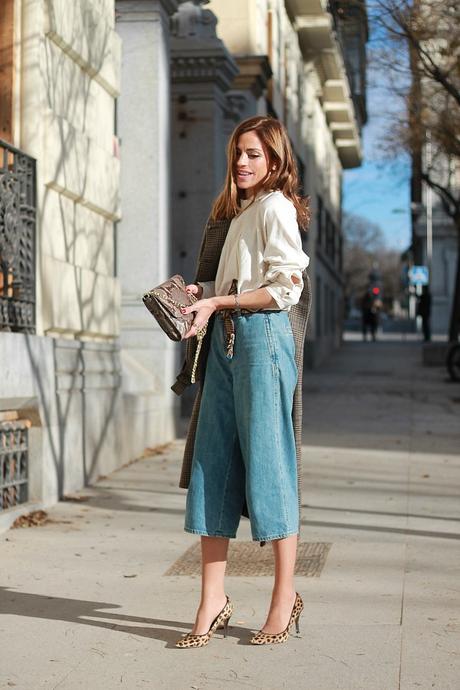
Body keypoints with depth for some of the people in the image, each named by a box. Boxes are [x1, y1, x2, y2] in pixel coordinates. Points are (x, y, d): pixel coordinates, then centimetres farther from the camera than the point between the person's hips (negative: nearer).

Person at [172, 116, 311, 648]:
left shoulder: (276, 207, -3)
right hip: (224, 341, 8)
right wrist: (200, 295, 8)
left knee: (268, 462, -5)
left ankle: (285, 598, 6)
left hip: (263, 337, -8)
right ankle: (213, 603, 5)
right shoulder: (234, 212, 22)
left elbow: (285, 288, -11)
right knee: (213, 466, 2)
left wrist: (216, 302, -13)